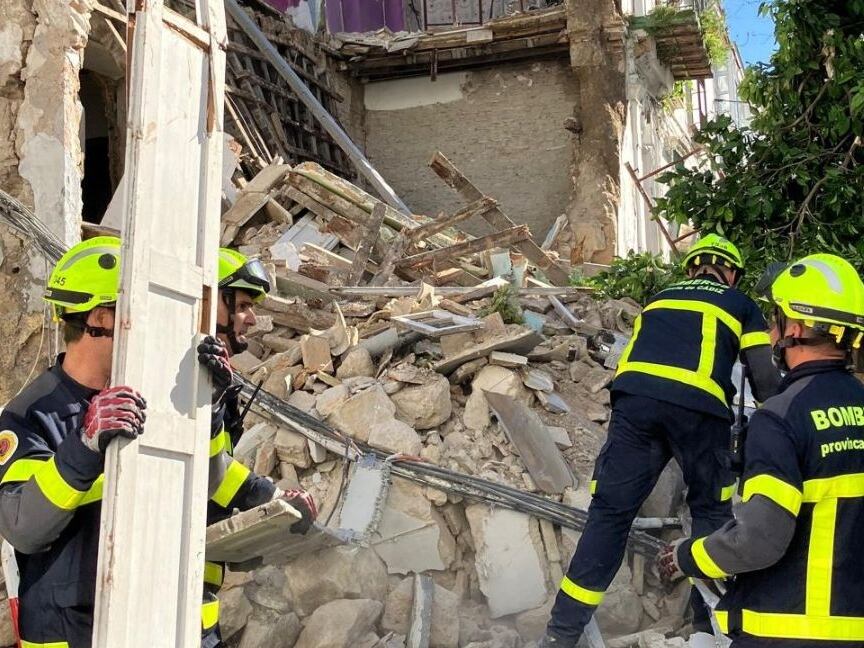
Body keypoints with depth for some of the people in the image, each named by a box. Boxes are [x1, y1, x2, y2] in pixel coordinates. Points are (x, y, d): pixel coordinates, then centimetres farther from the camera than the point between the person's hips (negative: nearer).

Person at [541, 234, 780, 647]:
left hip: (634, 397, 3)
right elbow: (764, 380, 16)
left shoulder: (660, 299, 33)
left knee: (610, 511, 5)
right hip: (698, 407, -2)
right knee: (711, 511, 18)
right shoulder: (741, 305, 24)